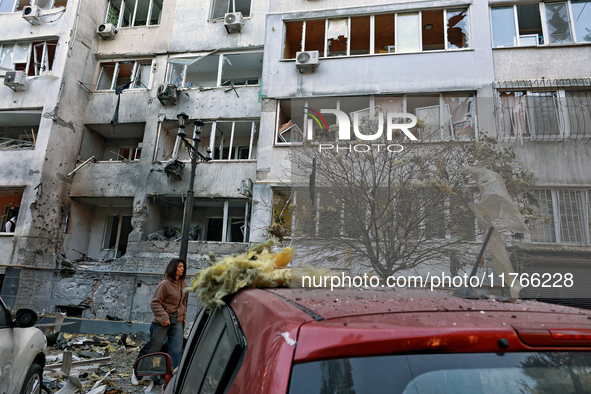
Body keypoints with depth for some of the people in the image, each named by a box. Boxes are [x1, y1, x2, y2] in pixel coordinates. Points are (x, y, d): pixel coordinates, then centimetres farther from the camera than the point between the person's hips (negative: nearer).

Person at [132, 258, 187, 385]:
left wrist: (183, 316, 17)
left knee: (176, 350, -3)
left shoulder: (183, 284, 8)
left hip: (177, 322, 6)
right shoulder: (164, 284, -13)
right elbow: (155, 303, -12)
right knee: (153, 348, 5)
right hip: (162, 322, -5)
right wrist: (163, 317, -17)